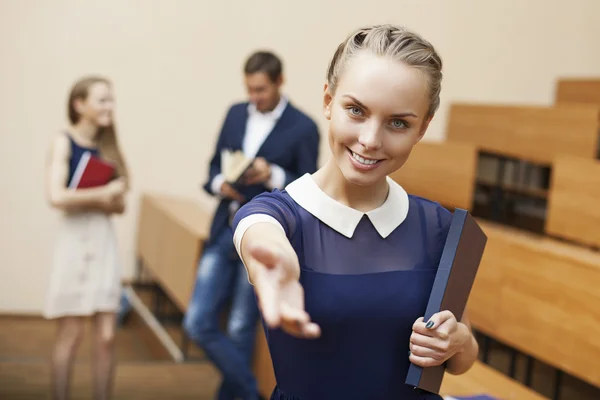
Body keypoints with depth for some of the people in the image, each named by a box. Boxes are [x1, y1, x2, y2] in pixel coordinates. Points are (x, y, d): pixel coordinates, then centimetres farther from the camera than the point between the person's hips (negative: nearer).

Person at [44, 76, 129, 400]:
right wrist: (102, 194, -9)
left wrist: (87, 200, -10)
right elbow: (56, 196, -18)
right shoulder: (64, 142, -4)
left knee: (106, 336, 3)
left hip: (105, 239, 5)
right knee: (71, 334, 2)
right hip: (75, 237, -5)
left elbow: (119, 205, 10)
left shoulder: (107, 147, 11)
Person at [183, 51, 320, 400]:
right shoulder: (236, 114, 9)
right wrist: (220, 183, -8)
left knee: (241, 329, 6)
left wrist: (273, 176, -24)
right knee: (198, 323, 2)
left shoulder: (303, 128, -7)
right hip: (224, 233, 5)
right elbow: (215, 165, 15)